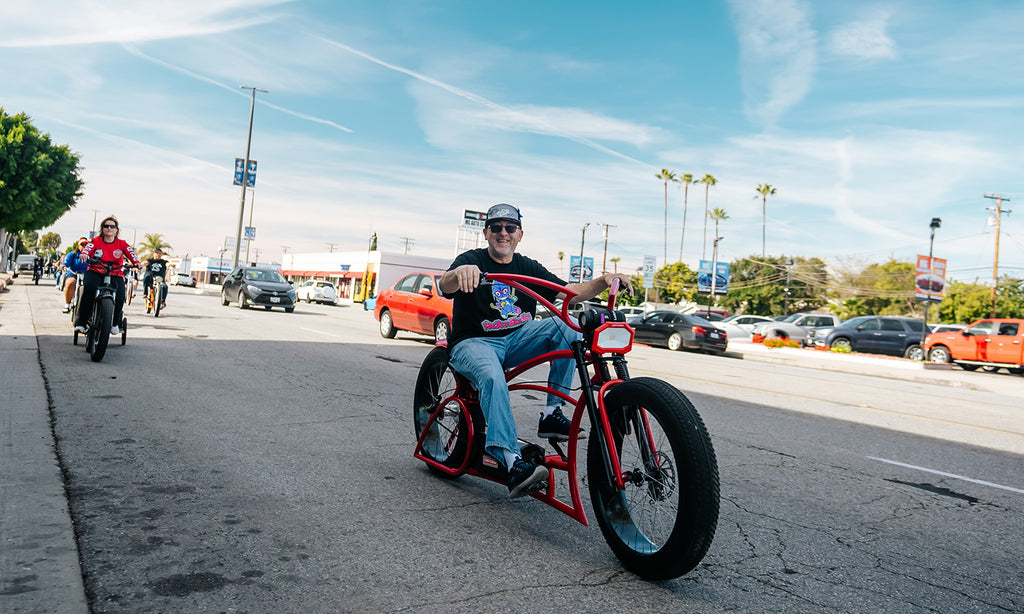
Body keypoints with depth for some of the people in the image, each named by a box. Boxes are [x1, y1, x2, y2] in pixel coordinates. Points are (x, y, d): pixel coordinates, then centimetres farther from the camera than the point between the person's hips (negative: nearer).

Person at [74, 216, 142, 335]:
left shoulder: (122, 244, 8)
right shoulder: (96, 241, 6)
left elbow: (131, 253, -7)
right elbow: (87, 248, -13)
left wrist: (137, 262, -29)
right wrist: (84, 254, -38)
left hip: (115, 275, 1)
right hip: (95, 272, -1)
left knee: (120, 297, -24)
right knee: (89, 289, -32)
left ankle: (115, 323, 4)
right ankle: (81, 322, -20)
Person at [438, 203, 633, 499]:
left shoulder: (528, 268, 10)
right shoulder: (472, 260, -3)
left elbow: (571, 292, 0)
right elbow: (445, 286, -25)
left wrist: (604, 280, -19)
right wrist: (460, 273, -50)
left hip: (516, 340, 5)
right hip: (473, 343, -4)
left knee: (566, 325, -17)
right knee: (493, 377, -37)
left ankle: (552, 414, -18)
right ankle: (513, 464, -42)